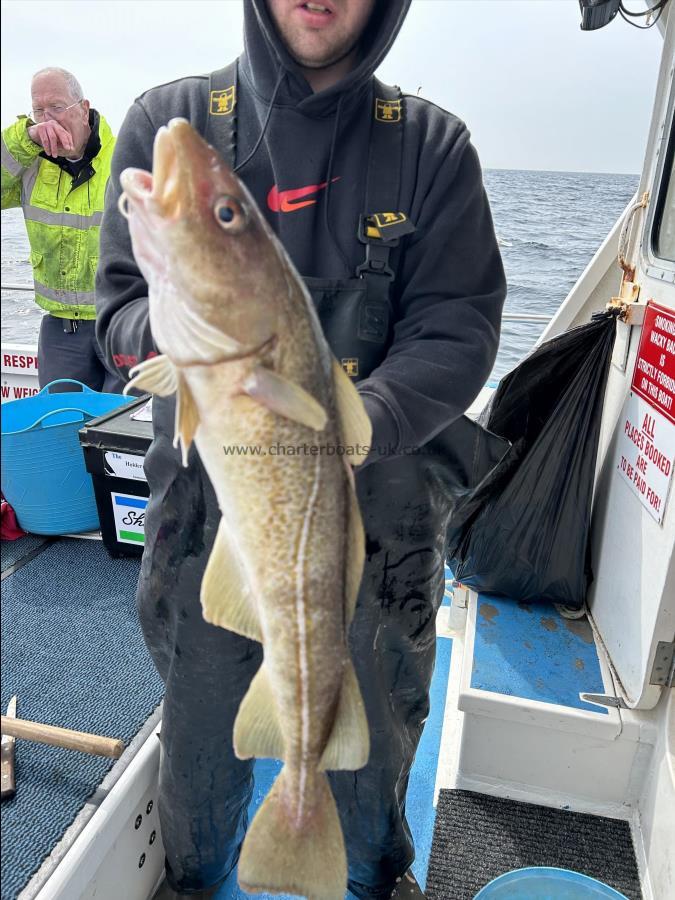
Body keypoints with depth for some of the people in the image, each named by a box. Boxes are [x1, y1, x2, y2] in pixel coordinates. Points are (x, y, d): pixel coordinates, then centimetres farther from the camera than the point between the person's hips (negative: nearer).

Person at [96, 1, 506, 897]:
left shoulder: (432, 144, 0)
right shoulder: (166, 121, 1)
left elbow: (458, 329, -8)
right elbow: (121, 305, -1)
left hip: (379, 512, 1)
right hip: (206, 506, 1)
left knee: (373, 734, 21)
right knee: (202, 723, 19)